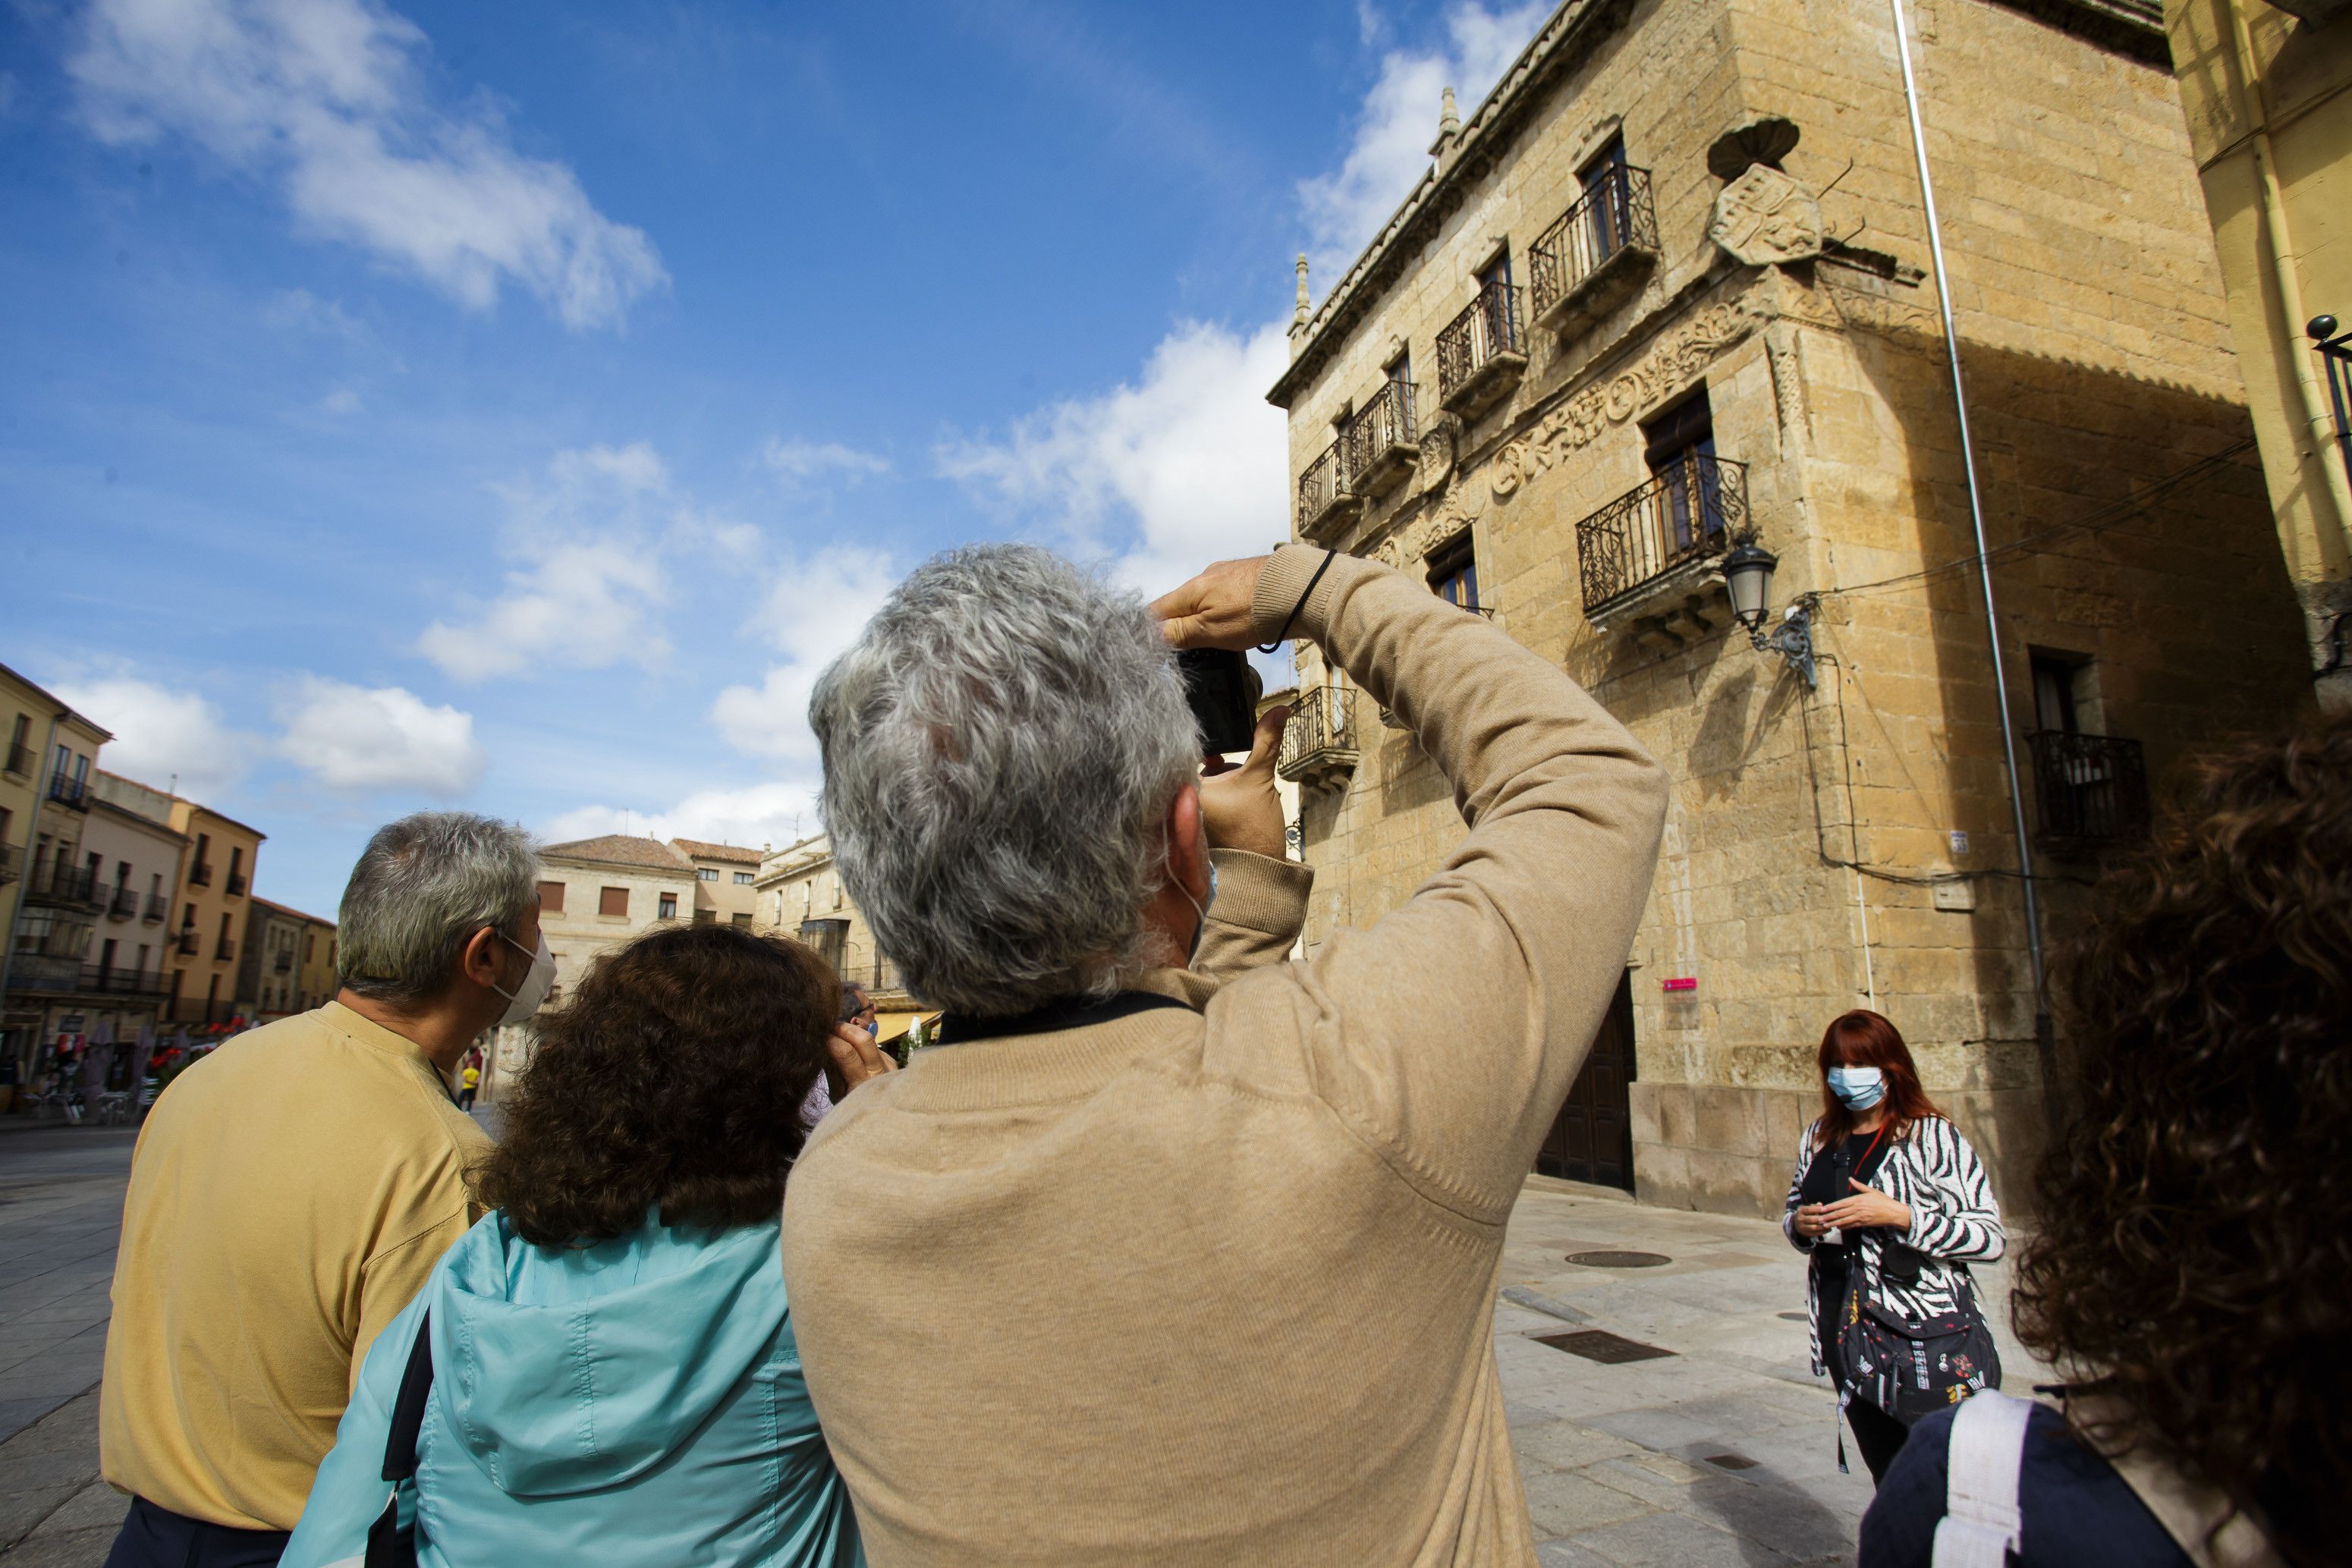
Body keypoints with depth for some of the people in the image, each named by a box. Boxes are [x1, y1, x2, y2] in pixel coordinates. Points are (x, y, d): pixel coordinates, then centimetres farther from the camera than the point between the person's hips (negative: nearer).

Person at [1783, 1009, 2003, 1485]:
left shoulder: (1933, 1137, -8)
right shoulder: (1819, 1138, 9)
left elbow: (1991, 1236, -12)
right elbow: (1793, 1211, 20)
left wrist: (1899, 1216, -21)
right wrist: (1800, 1224, -2)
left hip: (1931, 1342, -5)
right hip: (1847, 1337, 5)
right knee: (1889, 1482, 15)